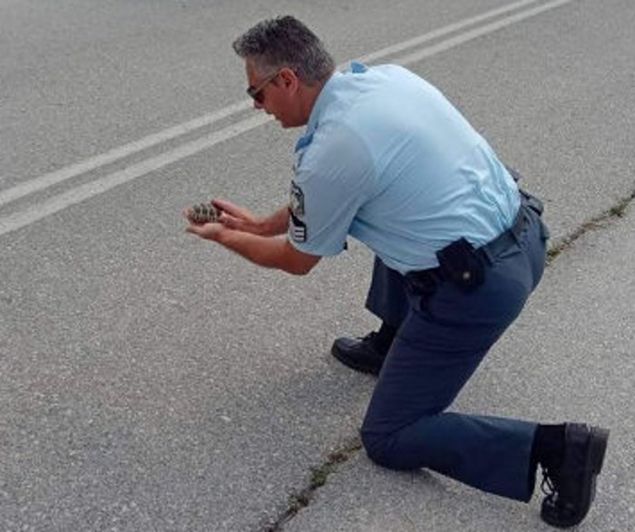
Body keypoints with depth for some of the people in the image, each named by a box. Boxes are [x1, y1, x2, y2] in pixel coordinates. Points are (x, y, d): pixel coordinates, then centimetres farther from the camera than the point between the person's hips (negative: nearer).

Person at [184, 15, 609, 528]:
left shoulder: (330, 153, -19)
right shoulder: (383, 75, 6)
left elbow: (297, 260, 2)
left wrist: (227, 237, 19)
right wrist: (260, 223, 27)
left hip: (476, 286, -9)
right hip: (523, 232, 9)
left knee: (388, 439, 7)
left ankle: (553, 447, -5)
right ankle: (392, 345, 36)